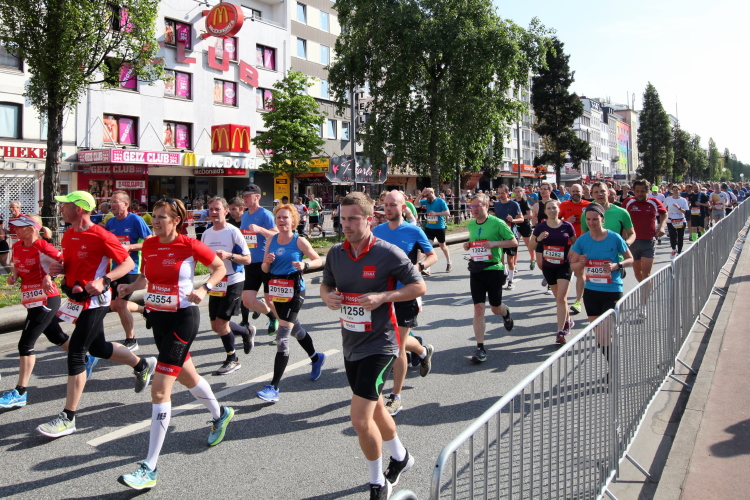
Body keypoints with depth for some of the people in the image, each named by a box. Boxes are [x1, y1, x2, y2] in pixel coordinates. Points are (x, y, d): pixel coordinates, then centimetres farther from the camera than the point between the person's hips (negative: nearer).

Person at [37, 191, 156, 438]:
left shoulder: (100, 236, -17)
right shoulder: (68, 235, 8)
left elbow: (128, 263, -13)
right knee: (98, 348, 19)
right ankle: (143, 365, 43)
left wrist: (103, 280, -26)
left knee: (75, 352, -9)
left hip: (94, 300, -9)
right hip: (77, 298, 9)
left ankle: (68, 418, 0)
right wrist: (59, 268, -1)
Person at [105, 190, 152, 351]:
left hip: (131, 269, -7)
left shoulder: (135, 220, -11)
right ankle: (144, 309, 37)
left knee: (120, 303, -10)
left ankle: (131, 340, 7)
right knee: (114, 305, 11)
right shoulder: (111, 222, 7)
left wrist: (130, 247, -23)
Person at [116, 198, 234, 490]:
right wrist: (131, 287, -3)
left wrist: (204, 289, -17)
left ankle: (149, 469, -4)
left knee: (160, 390, -11)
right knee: (186, 376, 24)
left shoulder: (190, 246, -13)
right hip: (158, 317, 7)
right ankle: (220, 415, 51)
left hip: (182, 318, -7)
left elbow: (220, 267, -2)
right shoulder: (149, 245, 3)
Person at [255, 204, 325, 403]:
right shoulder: (271, 240, 6)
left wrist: (305, 265, -18)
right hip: (275, 289, 6)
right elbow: (265, 269, 8)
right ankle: (316, 358, 51)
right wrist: (267, 262, -14)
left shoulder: (299, 241, -7)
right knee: (294, 328, 24)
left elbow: (319, 260, 1)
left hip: (293, 291, -6)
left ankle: (274, 388, -11)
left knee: (282, 337, -12)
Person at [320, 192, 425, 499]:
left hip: (379, 344, -7)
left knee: (360, 419, -12)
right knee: (374, 409, 23)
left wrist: (382, 297, -22)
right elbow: (326, 284, 16)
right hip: (350, 344, 7)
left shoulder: (388, 254, -15)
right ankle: (400, 457, 49)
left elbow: (419, 287, -9)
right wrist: (327, 296, -8)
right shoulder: (335, 253, 2)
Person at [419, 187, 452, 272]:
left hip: (439, 228, -4)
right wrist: (421, 194, -4)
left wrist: (436, 213, -23)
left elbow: (447, 213, -15)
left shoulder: (440, 201, -10)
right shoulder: (426, 201, 5)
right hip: (429, 227, 4)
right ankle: (427, 267, -4)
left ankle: (449, 263, 35)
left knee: (442, 246, 13)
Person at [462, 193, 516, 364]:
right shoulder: (471, 224, 7)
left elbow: (514, 242, -6)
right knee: (478, 309, -4)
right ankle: (480, 348, -1)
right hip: (476, 270, 4)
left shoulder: (497, 223, -10)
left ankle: (506, 313, 51)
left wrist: (494, 243, -20)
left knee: (495, 308, 11)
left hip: (494, 269, -4)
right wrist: (468, 245, 2)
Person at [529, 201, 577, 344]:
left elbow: (575, 244, 7)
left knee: (561, 297, -12)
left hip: (564, 266, -3)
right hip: (548, 267, 3)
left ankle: (560, 332, -9)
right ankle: (568, 320, 40)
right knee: (558, 297, 16)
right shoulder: (540, 227, -2)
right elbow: (532, 247, 2)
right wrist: (538, 239, -17)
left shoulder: (567, 226, -5)